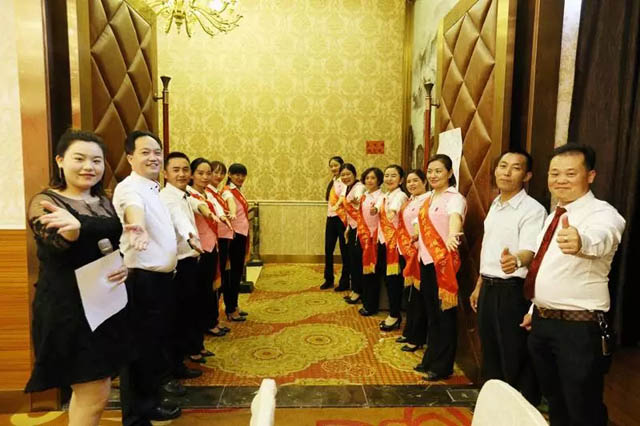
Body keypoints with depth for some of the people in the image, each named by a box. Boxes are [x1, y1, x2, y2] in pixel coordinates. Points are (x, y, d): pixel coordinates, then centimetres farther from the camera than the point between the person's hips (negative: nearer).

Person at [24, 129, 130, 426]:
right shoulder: (45, 201, -9)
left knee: (86, 389, 18)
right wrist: (73, 230, -52)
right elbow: (59, 245, -28)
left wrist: (126, 265, -8)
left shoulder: (105, 202, 11)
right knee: (96, 393, -4)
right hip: (68, 308, -7)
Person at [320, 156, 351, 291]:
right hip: (331, 218, 8)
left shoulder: (344, 182, -11)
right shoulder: (332, 181, 15)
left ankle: (344, 282, 15)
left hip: (341, 218, -8)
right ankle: (329, 279, 27)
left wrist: (338, 204, -46)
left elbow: (344, 195, -29)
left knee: (344, 250, 3)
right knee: (328, 249, 13)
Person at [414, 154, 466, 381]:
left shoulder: (454, 198, -14)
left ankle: (443, 366, 19)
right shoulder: (428, 197, 11)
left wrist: (452, 235, -56)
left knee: (444, 315, 5)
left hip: (443, 262, -8)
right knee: (431, 314, 17)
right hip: (426, 261, 8)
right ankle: (430, 359, 31)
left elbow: (455, 217, -37)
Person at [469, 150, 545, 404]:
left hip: (513, 291, -8)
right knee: (490, 351, 20)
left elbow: (529, 250, -29)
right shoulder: (495, 205, 10)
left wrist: (516, 260, -52)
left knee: (515, 358, 4)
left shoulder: (533, 210, -15)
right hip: (488, 288, 8)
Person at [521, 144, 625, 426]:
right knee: (554, 402, 24)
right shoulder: (555, 214, 10)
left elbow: (602, 237, -41)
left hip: (579, 328, -7)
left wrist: (580, 241, -63)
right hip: (543, 322, 8)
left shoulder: (602, 214, -15)